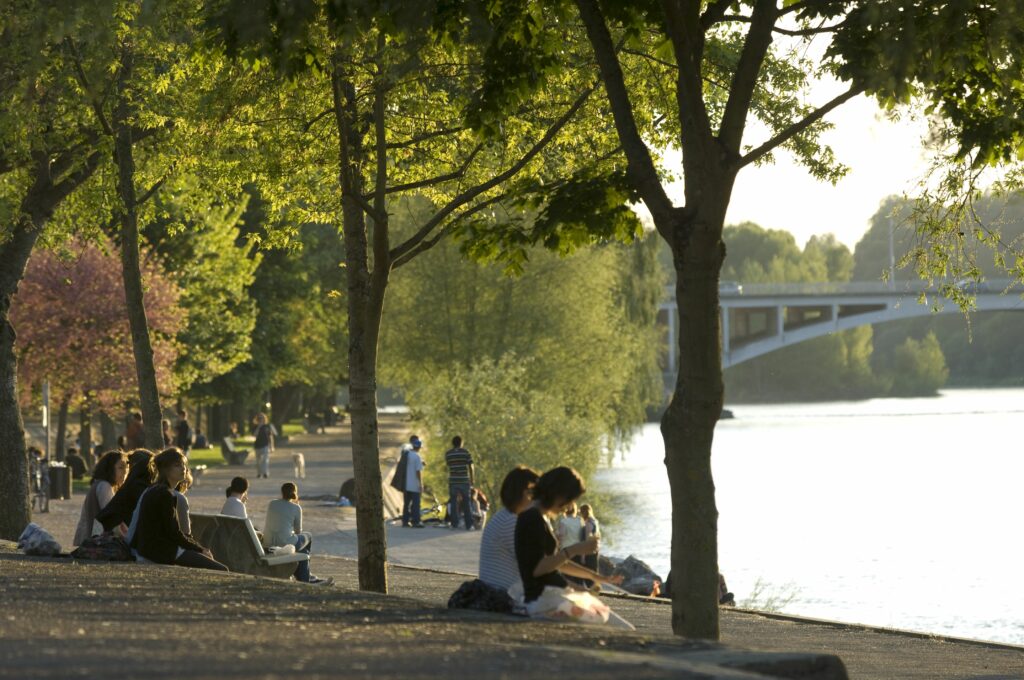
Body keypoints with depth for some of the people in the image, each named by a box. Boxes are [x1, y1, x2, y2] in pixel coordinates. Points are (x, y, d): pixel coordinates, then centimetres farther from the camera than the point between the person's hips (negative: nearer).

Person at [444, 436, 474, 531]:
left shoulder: (448, 453, 3)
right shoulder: (465, 452, -2)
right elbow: (470, 467, -2)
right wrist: (471, 480, 6)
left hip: (453, 481, 1)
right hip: (464, 480, -1)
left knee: (454, 503, 7)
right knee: (466, 504, 5)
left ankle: (454, 524, 2)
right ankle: (469, 525, 3)